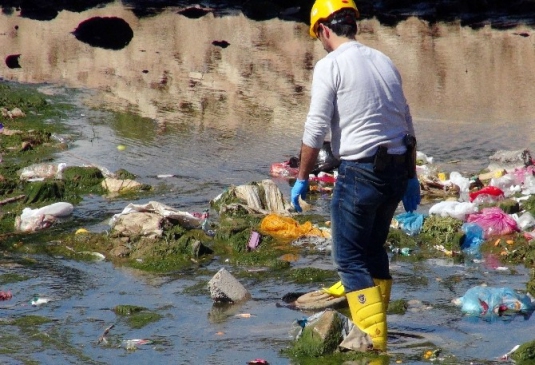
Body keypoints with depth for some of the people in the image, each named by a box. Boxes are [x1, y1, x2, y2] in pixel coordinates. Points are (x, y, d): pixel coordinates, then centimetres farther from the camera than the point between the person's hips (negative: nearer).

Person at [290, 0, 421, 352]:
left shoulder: (331, 65, -7)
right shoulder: (384, 62, 12)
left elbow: (316, 129, -10)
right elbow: (408, 126, 16)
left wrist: (302, 179, -2)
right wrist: (411, 178, 22)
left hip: (360, 172, -7)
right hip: (396, 170, 7)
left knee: (350, 257, 0)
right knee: (373, 248, 22)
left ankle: (374, 338, -8)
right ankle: (377, 322, 31)